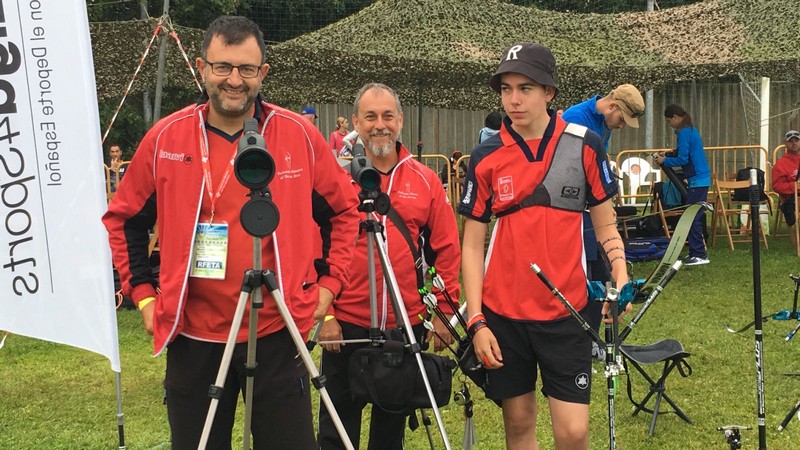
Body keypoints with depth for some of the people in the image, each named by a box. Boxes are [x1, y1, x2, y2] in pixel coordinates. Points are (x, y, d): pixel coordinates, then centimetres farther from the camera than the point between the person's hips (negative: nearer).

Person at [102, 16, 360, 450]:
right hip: (193, 337, 1)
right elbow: (123, 218, 11)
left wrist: (328, 283, 2)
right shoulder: (164, 138, -1)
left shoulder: (300, 135, -2)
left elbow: (343, 210, 10)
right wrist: (143, 293, 3)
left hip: (278, 335, -1)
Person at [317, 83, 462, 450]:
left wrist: (443, 311, 1)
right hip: (346, 326, -2)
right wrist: (324, 314, -8)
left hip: (408, 326, 2)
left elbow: (447, 249, 6)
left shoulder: (424, 179, 4)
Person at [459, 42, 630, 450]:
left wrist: (620, 276, -10)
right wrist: (476, 321, -4)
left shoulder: (584, 146, -1)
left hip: (565, 310, -1)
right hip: (502, 312, 1)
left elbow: (605, 224, 7)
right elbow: (472, 244, 2)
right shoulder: (485, 157, 0)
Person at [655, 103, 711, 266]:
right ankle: (696, 253, 18)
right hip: (702, 178, 10)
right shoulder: (692, 130, 16)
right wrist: (668, 156, 16)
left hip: (697, 180, -10)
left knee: (693, 218, -7)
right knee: (696, 217, 13)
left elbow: (683, 160, -16)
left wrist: (665, 161, -3)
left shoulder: (684, 133, -14)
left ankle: (699, 255, -6)